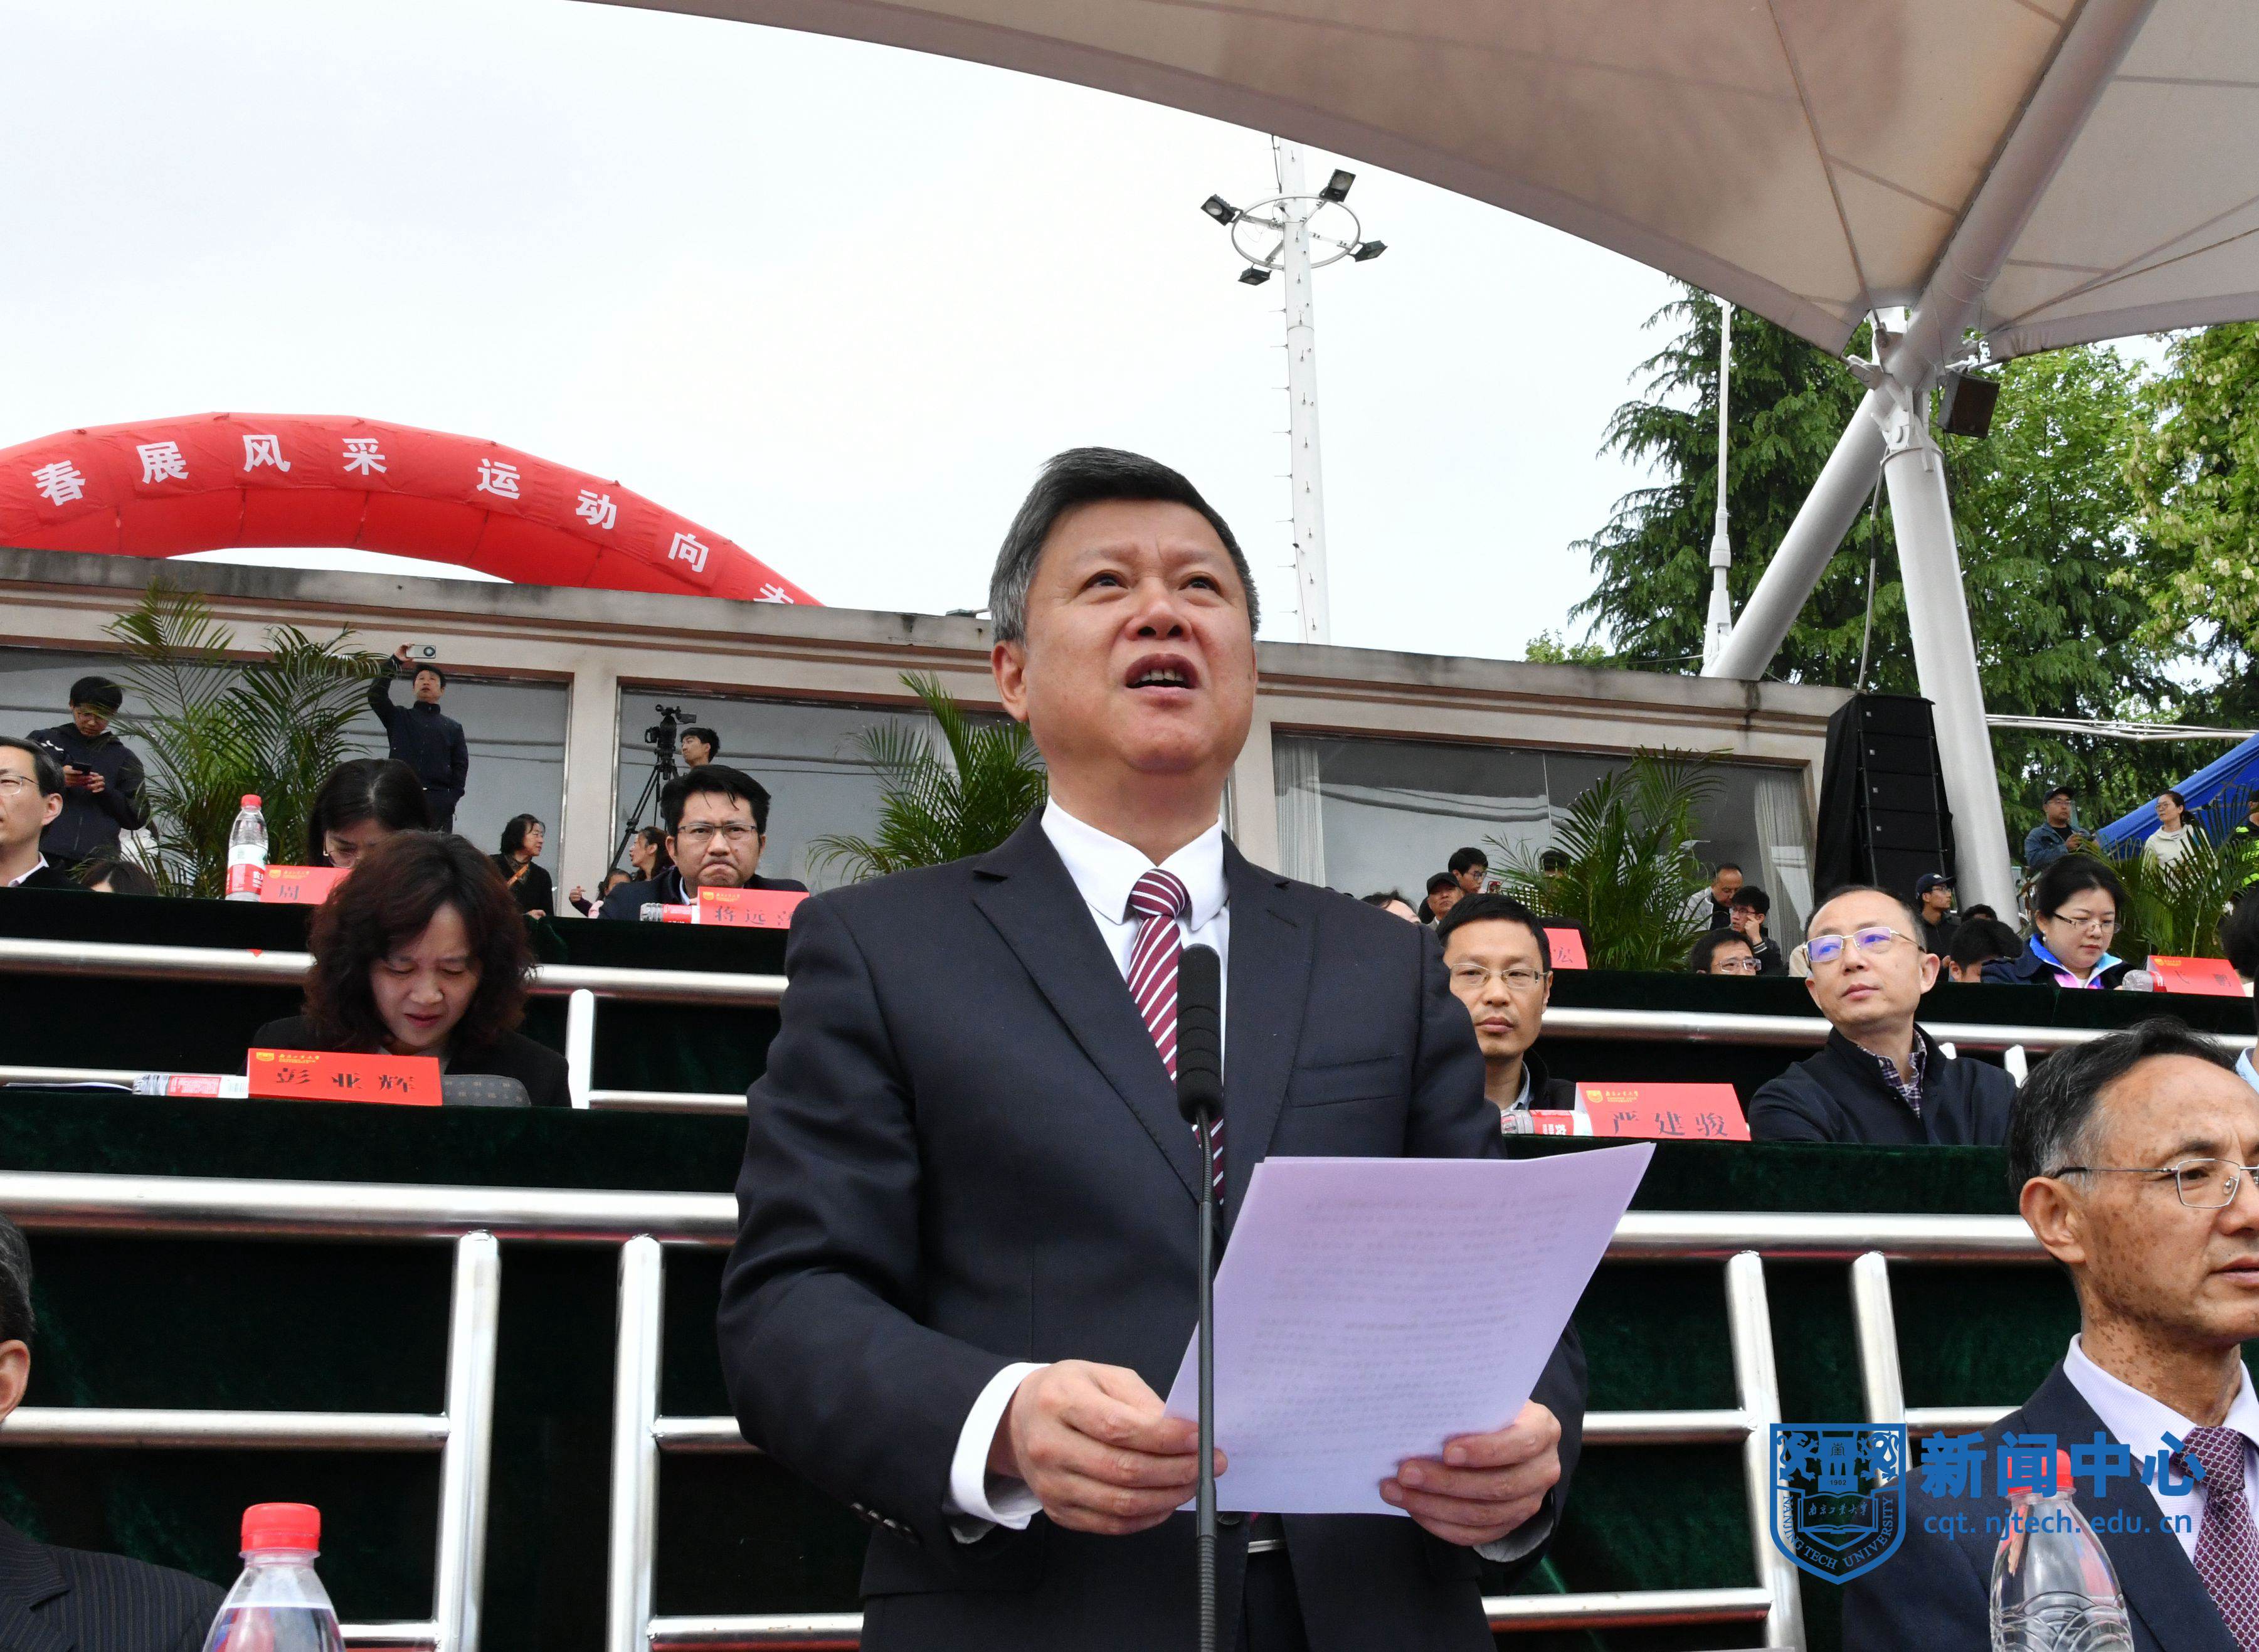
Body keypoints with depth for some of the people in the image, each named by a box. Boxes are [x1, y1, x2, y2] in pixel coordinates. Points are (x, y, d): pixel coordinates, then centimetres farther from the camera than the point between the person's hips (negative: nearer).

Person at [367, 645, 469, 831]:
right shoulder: (398, 717, 20)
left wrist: (451, 800, -5)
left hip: (438, 803, 0)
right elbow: (375, 694, 2)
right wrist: (394, 662, 1)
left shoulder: (453, 728, 20)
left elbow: (461, 767, 10)